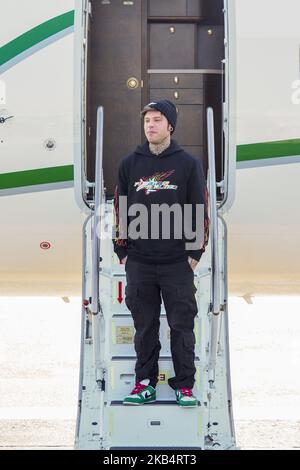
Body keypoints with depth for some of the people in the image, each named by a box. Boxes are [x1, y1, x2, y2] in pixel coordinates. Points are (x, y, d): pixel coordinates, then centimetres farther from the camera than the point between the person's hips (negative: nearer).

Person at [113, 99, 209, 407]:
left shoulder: (188, 164, 1)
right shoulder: (129, 164, 8)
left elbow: (200, 209, 2)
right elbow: (120, 209, 11)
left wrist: (196, 252, -3)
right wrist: (121, 250, 7)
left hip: (178, 261, -2)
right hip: (139, 262, 2)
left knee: (182, 325, 2)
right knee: (144, 326, 7)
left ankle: (185, 385, 11)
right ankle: (145, 383, 16)